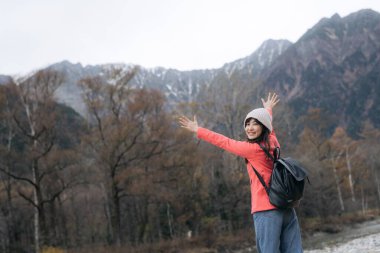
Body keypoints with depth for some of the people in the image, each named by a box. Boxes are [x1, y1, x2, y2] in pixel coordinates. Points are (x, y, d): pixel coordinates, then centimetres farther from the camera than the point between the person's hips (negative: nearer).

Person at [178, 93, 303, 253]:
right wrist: (268, 110, 54)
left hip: (266, 211, -7)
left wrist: (197, 130, 12)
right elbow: (269, 128, 33)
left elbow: (224, 142, 2)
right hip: (286, 209, 7)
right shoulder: (272, 142, 11)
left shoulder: (253, 148, -8)